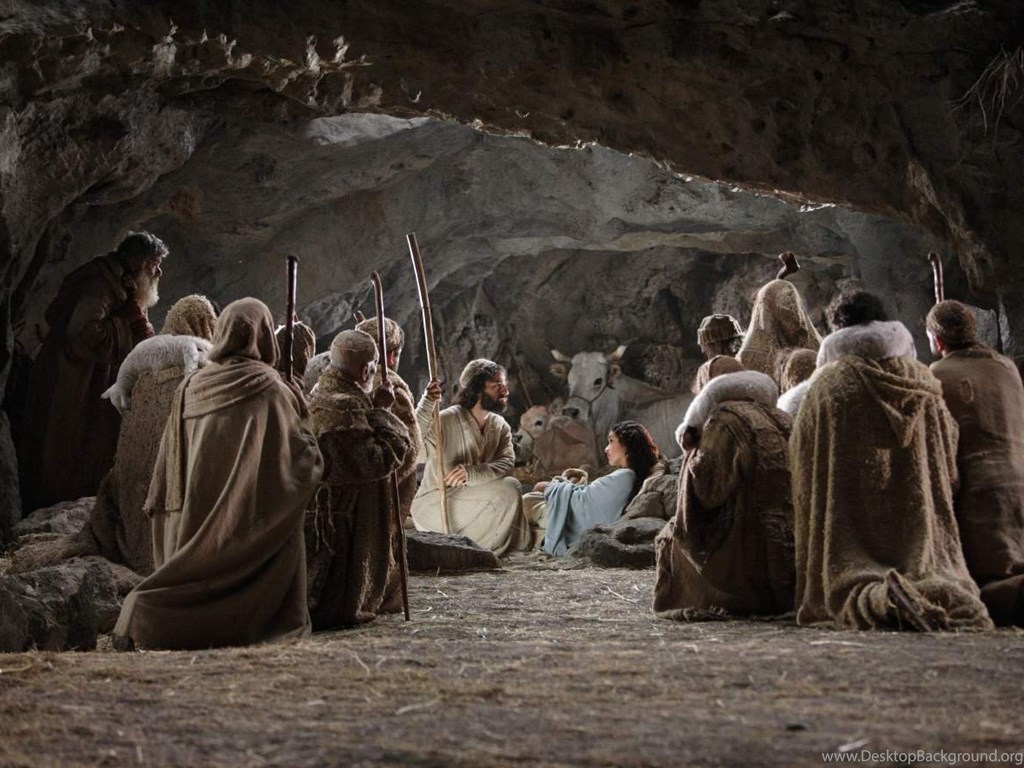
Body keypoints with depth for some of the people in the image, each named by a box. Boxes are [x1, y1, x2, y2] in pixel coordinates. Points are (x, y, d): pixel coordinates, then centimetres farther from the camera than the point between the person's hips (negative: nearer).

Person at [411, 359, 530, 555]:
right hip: (431, 505, -7)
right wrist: (427, 404, -51)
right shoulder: (446, 421, -18)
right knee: (508, 489, -22)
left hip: (471, 505, 7)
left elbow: (507, 462, -16)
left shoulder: (500, 426, 2)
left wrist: (471, 473, -35)